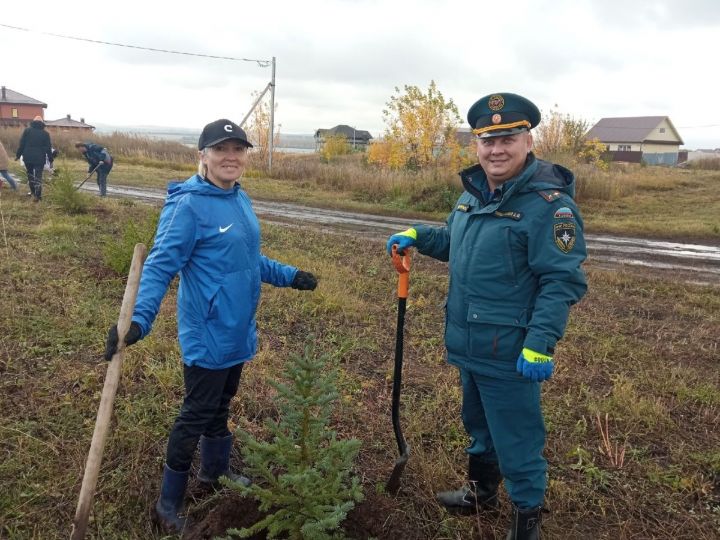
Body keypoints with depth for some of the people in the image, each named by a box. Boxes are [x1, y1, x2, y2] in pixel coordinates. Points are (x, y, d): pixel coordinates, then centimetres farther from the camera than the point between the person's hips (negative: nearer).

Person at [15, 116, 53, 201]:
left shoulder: (27, 130, 4)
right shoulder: (45, 133, 3)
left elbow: (21, 144, 1)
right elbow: (48, 148, 2)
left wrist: (18, 155, 6)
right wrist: (50, 160, 5)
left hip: (28, 157, 1)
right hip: (40, 158, -1)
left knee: (30, 174, 19)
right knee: (38, 176, 0)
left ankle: (33, 192, 23)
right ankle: (37, 195, -6)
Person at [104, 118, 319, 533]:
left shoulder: (241, 200, 7)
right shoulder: (188, 205, -19)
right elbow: (160, 265, -25)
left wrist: (289, 276, 21)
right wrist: (138, 318, -37)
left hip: (237, 330, 8)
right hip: (208, 334, -8)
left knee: (221, 404, 22)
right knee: (198, 412, 3)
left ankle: (216, 471, 43)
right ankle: (169, 503, 21)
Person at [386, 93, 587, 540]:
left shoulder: (548, 202, -19)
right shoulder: (475, 192, 8)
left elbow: (563, 281, -22)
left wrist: (540, 343, -27)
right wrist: (417, 236, 9)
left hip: (510, 352, -8)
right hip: (470, 344, 9)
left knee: (516, 439, 6)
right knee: (478, 424, 26)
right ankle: (482, 491, 48)